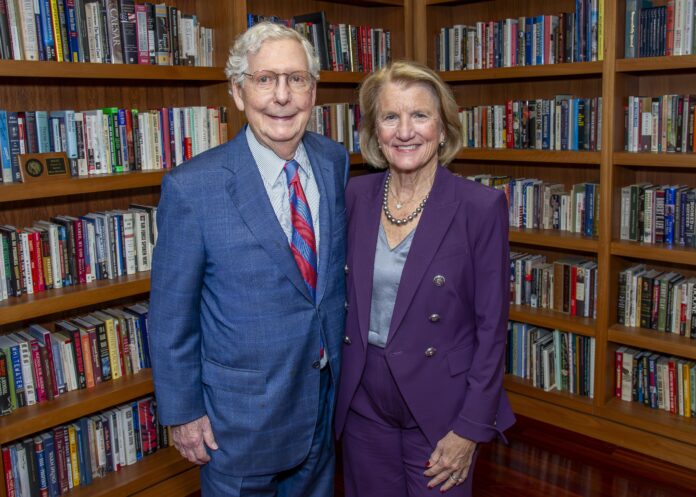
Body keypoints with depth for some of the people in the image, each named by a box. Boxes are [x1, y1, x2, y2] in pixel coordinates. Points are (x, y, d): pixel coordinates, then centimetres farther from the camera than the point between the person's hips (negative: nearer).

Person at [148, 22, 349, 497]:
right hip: (241, 410, -4)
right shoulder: (192, 187, -20)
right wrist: (182, 412, -7)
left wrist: (347, 361, 10)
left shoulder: (336, 162, -5)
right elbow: (171, 313, -12)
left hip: (327, 396, 5)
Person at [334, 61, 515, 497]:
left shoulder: (481, 207, -14)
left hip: (439, 406, -3)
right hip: (362, 403, 4)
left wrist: (470, 429, -11)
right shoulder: (356, 196, -2)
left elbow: (492, 328, -11)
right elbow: (347, 298, 7)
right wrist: (340, 385, 5)